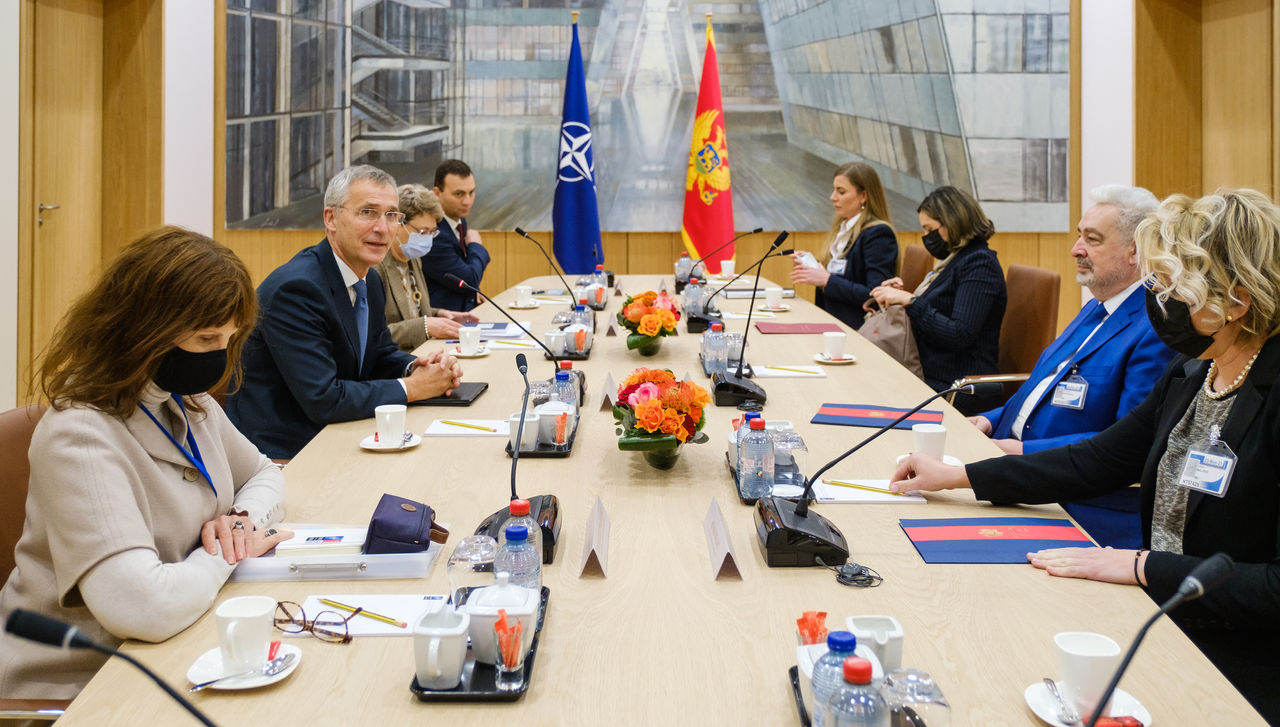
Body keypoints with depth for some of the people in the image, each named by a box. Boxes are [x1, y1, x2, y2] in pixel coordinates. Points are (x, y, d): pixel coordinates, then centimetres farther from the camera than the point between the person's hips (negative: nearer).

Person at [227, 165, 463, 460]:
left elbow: (382, 354, 19)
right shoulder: (295, 288, -22)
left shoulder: (370, 281, 7)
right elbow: (323, 400, -26)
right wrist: (411, 388, -17)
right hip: (279, 455, -9)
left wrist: (415, 368, -4)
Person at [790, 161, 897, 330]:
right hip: (830, 322, 8)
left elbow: (875, 296, -19)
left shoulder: (879, 234, -10)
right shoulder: (843, 229, 18)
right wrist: (810, 267, 6)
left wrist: (827, 280, -17)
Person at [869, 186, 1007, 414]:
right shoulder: (953, 260, 17)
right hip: (931, 378, 9)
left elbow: (959, 335, -22)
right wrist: (905, 295, 10)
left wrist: (910, 301, -19)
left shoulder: (979, 264, -12)